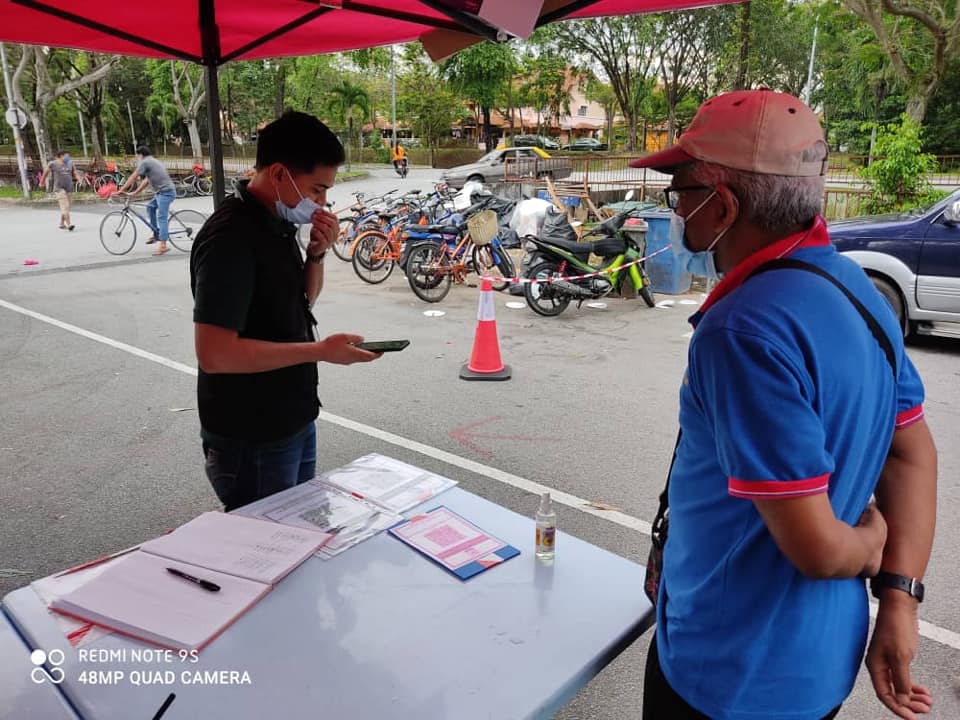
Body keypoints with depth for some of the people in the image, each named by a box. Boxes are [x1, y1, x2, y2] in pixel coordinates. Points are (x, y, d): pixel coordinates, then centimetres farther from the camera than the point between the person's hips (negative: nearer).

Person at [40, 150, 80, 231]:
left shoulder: (70, 163, 12)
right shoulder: (53, 164, -2)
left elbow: (75, 174, 15)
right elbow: (45, 172, 11)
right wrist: (42, 182, 20)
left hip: (69, 188, 5)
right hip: (59, 188, -5)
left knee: (65, 207, 11)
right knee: (65, 206, -16)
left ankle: (62, 224, 23)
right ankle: (69, 224, -24)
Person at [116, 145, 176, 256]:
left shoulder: (145, 162, -4)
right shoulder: (153, 161, 24)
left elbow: (133, 178, -5)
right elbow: (147, 180, 25)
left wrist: (121, 191, -1)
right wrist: (135, 192, 23)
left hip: (165, 192, -9)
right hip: (163, 192, 9)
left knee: (162, 218, -11)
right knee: (150, 207, 19)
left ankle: (163, 245, -15)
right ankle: (156, 234, 19)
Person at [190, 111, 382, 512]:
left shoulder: (278, 223, 4)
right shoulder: (231, 239, -23)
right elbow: (214, 353, -28)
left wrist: (318, 252, -4)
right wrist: (320, 351, -26)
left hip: (294, 422, 9)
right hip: (251, 440, -9)